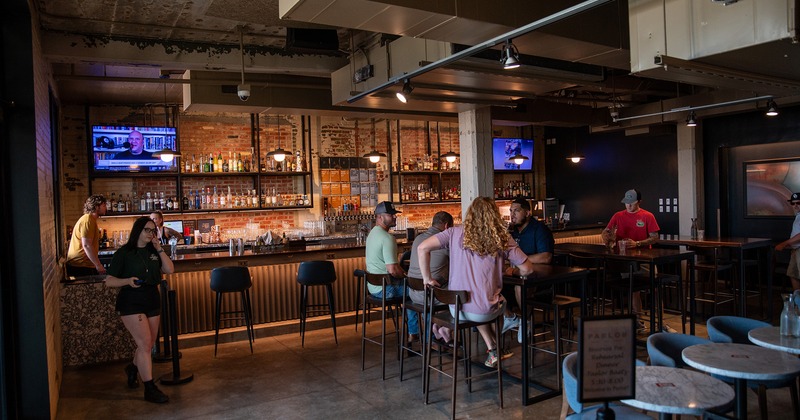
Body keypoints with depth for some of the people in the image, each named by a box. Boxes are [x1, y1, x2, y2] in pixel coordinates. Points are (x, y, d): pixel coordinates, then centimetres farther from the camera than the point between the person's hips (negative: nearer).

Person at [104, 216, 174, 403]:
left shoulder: (153, 252, 9)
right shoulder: (123, 253, -6)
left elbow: (170, 270, -3)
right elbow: (109, 281, -6)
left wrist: (159, 249, -8)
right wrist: (128, 280, -24)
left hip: (152, 302, 6)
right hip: (131, 303, -6)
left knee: (148, 345, 14)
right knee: (145, 344, -11)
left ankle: (133, 368, 44)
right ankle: (150, 389, -4)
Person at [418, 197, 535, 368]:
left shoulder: (455, 233, -3)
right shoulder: (502, 239, -5)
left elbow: (422, 248, -11)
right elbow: (527, 269, 0)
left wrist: (427, 278, 0)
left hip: (456, 309, 2)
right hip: (484, 312, -1)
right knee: (503, 302, 33)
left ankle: (493, 349, 37)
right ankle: (494, 350, 41)